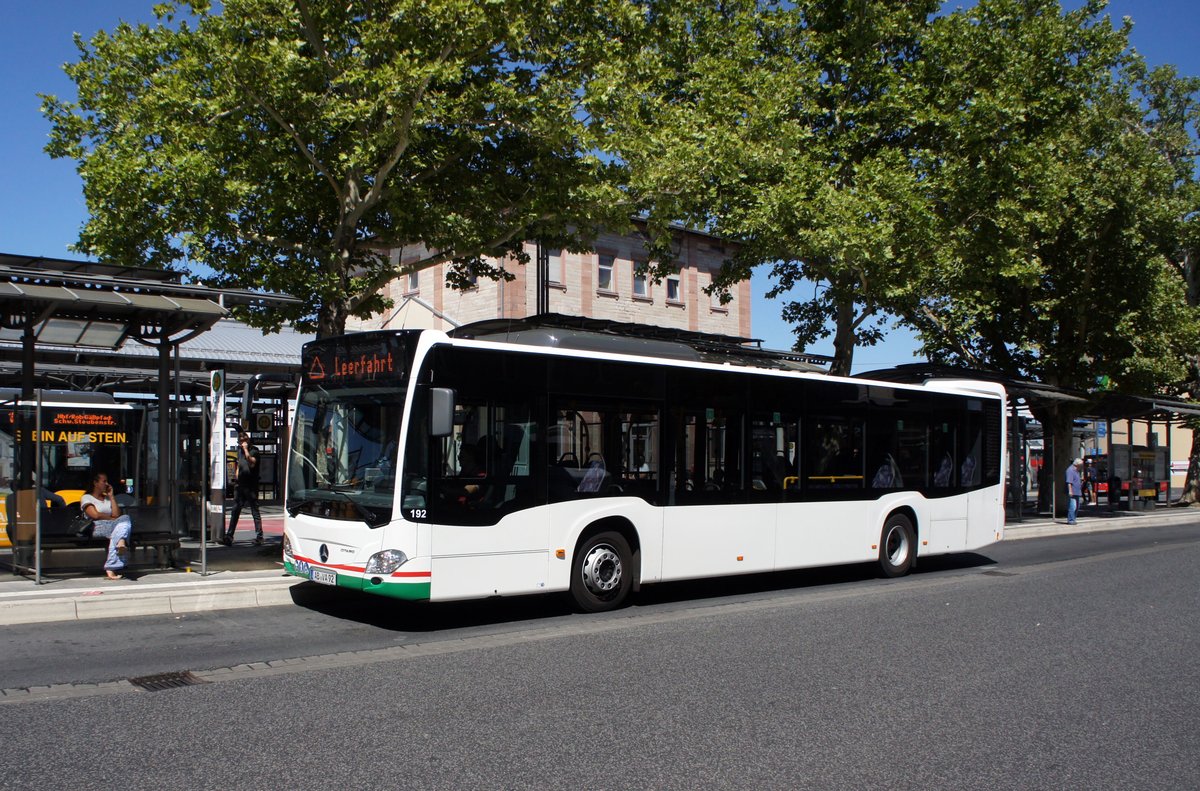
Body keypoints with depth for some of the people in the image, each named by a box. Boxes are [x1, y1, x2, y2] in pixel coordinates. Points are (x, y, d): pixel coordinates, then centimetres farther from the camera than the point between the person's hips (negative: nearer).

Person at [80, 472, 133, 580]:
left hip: (113, 526, 5)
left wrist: (111, 496, 16)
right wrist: (111, 518, 6)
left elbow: (117, 514, 13)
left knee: (125, 518, -33)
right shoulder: (86, 498, 16)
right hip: (97, 528, -5)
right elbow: (95, 515, -3)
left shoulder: (108, 498, 32)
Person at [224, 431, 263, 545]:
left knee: (255, 511, -1)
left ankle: (259, 537, 5)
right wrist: (237, 478, 19)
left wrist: (246, 449, -19)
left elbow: (252, 463, -22)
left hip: (251, 486, -6)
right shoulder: (240, 450, 16)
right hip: (240, 485, 6)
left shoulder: (254, 450, -5)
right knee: (235, 511, 4)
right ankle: (229, 537, 5)